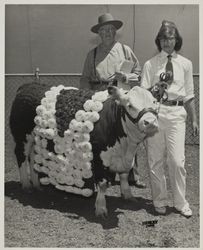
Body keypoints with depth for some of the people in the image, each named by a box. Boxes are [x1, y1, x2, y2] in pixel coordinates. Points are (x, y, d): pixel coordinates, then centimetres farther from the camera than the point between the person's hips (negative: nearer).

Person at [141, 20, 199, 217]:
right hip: (155, 112, 0)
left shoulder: (185, 64, 10)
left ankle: (180, 203, 15)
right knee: (155, 160, 7)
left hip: (177, 113, 1)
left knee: (177, 161, -4)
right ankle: (159, 201, 23)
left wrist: (194, 119, 14)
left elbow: (189, 95, 14)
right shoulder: (150, 64, 5)